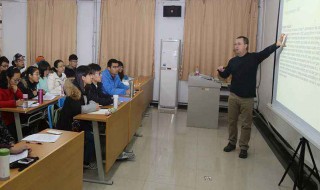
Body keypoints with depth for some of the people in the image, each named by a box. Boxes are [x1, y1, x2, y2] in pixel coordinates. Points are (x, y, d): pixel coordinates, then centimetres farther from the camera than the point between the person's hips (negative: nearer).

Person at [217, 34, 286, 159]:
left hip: (247, 98, -3)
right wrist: (221, 71, -8)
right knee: (232, 121, 11)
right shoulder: (232, 61, 7)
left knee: (246, 124, 4)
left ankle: (244, 147, 14)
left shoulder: (254, 57, -4)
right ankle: (232, 143, 27)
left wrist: (277, 44, -35)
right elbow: (225, 75, 14)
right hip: (233, 96, 3)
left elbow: (266, 52, -19)